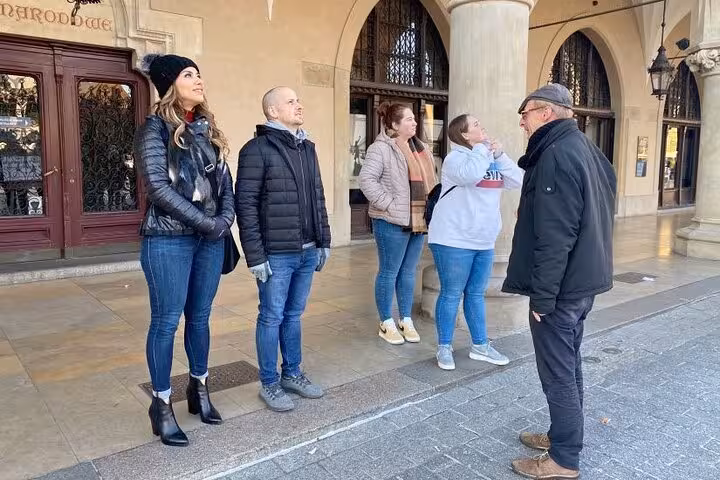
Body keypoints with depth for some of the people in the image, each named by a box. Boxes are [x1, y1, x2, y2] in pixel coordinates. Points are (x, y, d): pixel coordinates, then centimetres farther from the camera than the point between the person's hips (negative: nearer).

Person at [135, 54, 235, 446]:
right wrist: (207, 222, -15)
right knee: (167, 321, 2)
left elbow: (224, 179, 12)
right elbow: (158, 187, -15)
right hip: (168, 240, -5)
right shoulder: (156, 128, -6)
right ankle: (161, 403, 17)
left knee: (200, 317, 14)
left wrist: (226, 217, -7)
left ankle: (199, 388, 30)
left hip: (210, 239, 6)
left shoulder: (207, 128, 13)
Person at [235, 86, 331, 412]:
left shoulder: (308, 148, 13)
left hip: (307, 252, 6)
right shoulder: (257, 149, -8)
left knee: (294, 315, 17)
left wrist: (324, 241, 13)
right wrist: (255, 256, -15)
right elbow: (245, 204, -12)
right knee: (272, 318, 6)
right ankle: (269, 383, 21)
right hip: (276, 254, -6)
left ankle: (292, 374, 31)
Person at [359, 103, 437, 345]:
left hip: (418, 221, 8)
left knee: (408, 272, 14)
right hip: (392, 222, -7)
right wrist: (389, 205, -19)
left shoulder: (419, 148, 15)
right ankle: (386, 324, 15)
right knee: (389, 273, 3)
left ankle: (406, 321, 25)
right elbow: (367, 179, -19)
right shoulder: (381, 148, -10)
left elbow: (428, 180, 23)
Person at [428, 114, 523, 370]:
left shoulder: (491, 159, 10)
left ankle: (480, 346, 27)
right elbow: (469, 175, -32)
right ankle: (444, 347, 17)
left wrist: (499, 155, -8)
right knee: (451, 294, 3)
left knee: (476, 294, 16)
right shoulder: (455, 158, -10)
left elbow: (518, 180, 2)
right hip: (454, 240, -7)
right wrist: (483, 149, -16)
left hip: (484, 242, 7)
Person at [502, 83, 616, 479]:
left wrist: (542, 295, -20)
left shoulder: (557, 155, -20)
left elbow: (554, 236, -25)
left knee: (557, 372, 2)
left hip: (561, 286, -10)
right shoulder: (584, 148, 13)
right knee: (568, 365, 20)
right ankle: (563, 436, 34)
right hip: (582, 279, 10)